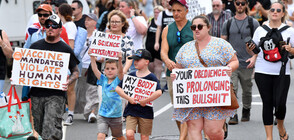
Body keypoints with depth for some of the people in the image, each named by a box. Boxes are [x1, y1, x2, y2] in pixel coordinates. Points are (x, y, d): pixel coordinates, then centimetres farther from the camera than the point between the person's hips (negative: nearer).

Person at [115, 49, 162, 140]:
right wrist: (128, 98, -8)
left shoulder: (151, 77, -7)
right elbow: (118, 88, 4)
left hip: (146, 112, -2)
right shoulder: (131, 75, 5)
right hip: (131, 110, 3)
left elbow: (159, 92, -21)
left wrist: (145, 101, -19)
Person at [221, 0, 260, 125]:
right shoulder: (228, 23, 9)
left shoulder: (253, 23, 5)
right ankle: (233, 115, -12)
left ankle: (246, 112, 29)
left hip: (247, 64, 0)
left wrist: (254, 57, -10)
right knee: (231, 90, -12)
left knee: (247, 91, 10)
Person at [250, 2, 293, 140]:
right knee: (267, 103, 3)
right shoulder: (260, 30, 9)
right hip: (263, 72, 1)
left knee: (280, 103, -9)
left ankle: (280, 126, 23)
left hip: (282, 73, -1)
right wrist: (250, 47, -11)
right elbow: (253, 50, 12)